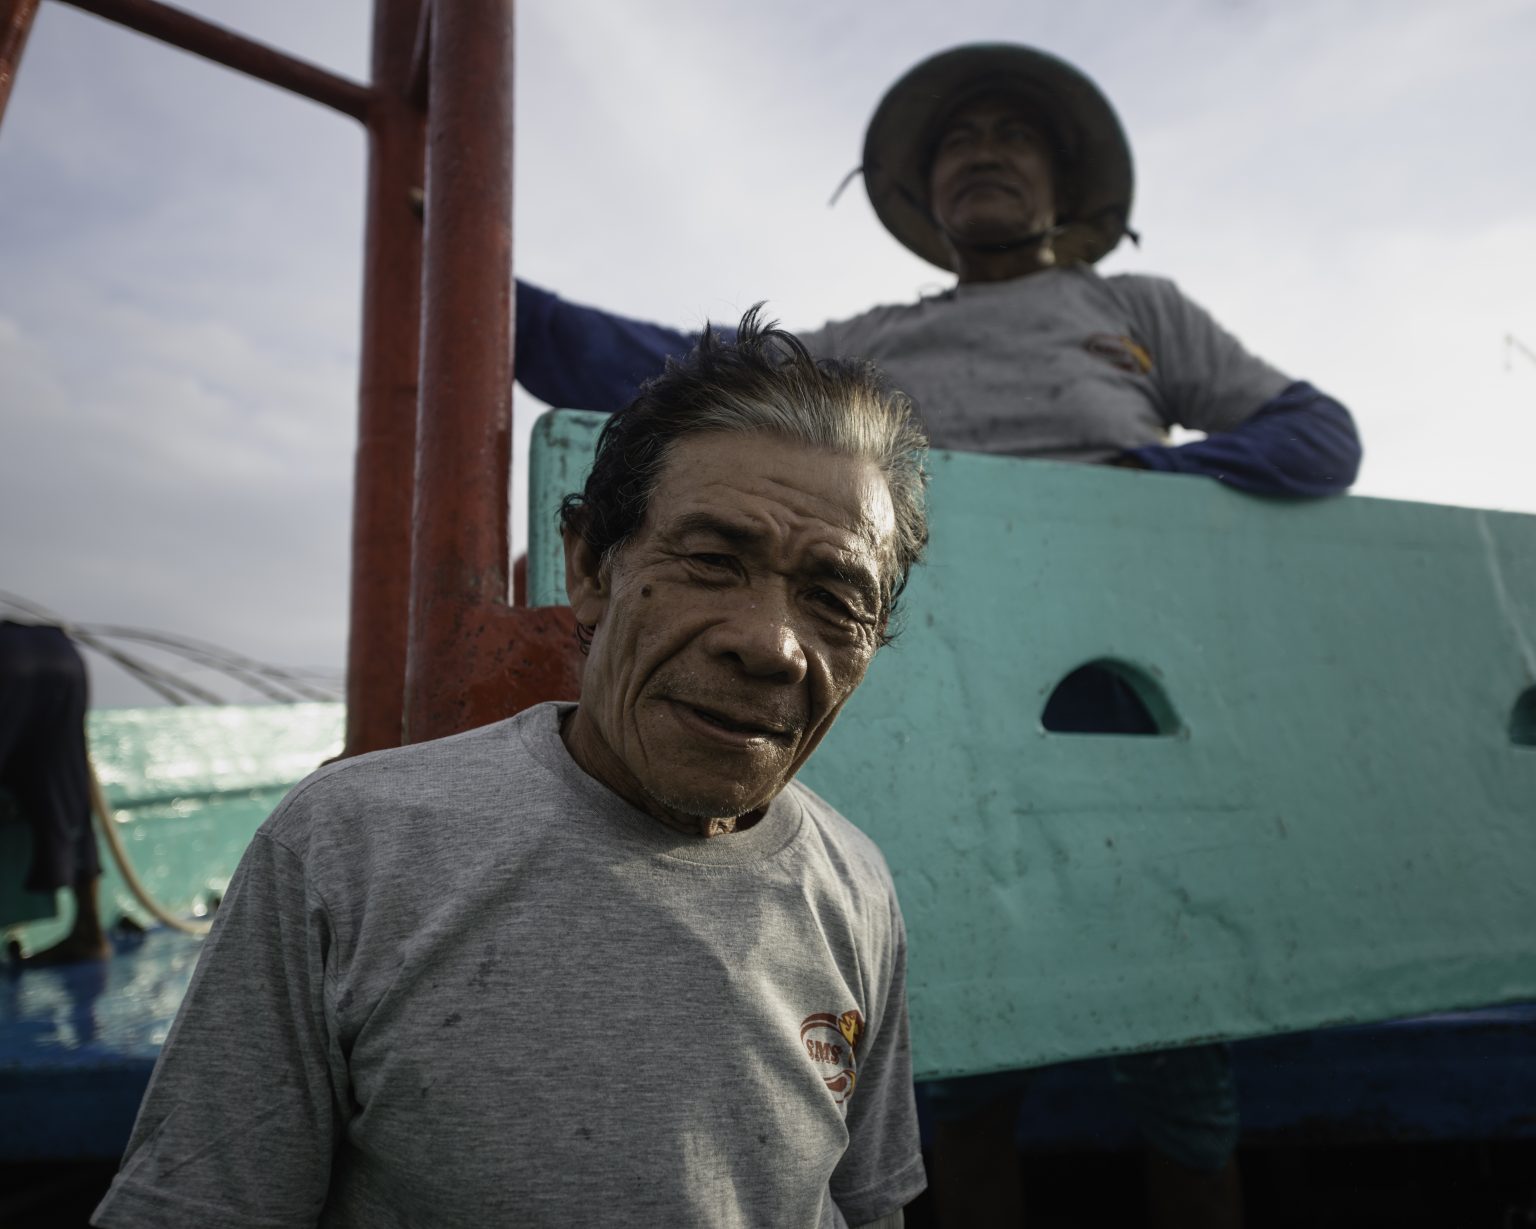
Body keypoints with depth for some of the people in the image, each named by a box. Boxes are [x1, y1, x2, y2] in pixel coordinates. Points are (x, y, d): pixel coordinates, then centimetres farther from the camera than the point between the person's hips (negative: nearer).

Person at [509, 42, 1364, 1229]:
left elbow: (1323, 436, 13)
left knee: (1170, 1034, 2)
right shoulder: (864, 347, 19)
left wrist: (1144, 472, -5)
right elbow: (668, 370, 7)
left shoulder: (1136, 308, 20)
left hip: (1121, 675, 0)